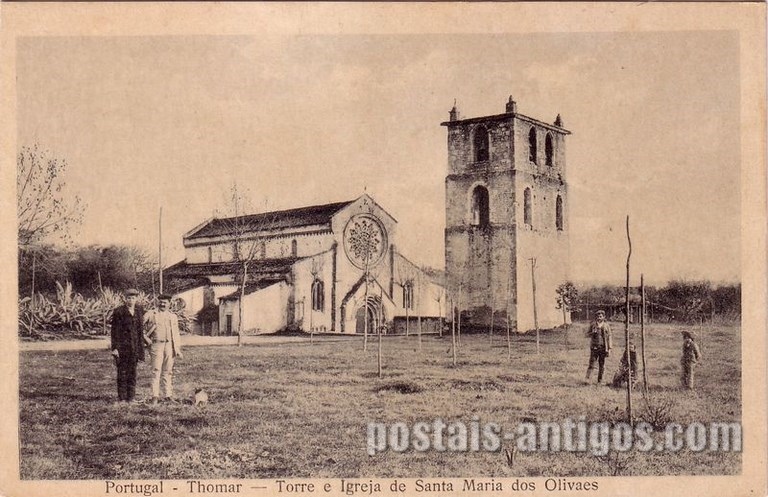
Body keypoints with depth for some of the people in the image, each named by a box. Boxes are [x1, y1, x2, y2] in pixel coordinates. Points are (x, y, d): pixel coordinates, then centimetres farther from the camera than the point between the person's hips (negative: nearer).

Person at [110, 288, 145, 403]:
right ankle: (122, 397, 7)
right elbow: (115, 330, -6)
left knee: (132, 371, 8)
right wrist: (114, 348, -12)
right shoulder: (118, 311, -6)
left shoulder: (140, 311, 8)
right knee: (122, 371, 0)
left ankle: (131, 396, 14)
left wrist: (141, 347, 10)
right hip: (122, 345, -4)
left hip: (135, 346, 4)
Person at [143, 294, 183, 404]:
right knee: (156, 370, -7)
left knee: (168, 371, 5)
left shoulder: (173, 316, 18)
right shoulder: (151, 314, 8)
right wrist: (145, 338, -2)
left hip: (170, 345, 3)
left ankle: (168, 395, 10)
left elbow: (176, 335, 18)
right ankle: (155, 396, -5)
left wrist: (178, 349, 13)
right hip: (157, 345, -3)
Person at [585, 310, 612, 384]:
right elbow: (589, 334, 11)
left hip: (603, 347, 1)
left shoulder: (606, 326, 6)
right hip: (594, 347, -1)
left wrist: (609, 349, -1)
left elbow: (609, 338, 5)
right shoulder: (593, 324, 6)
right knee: (591, 364, -9)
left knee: (602, 366, 4)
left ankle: (600, 380, 12)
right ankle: (587, 379, -11)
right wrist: (593, 333, -11)